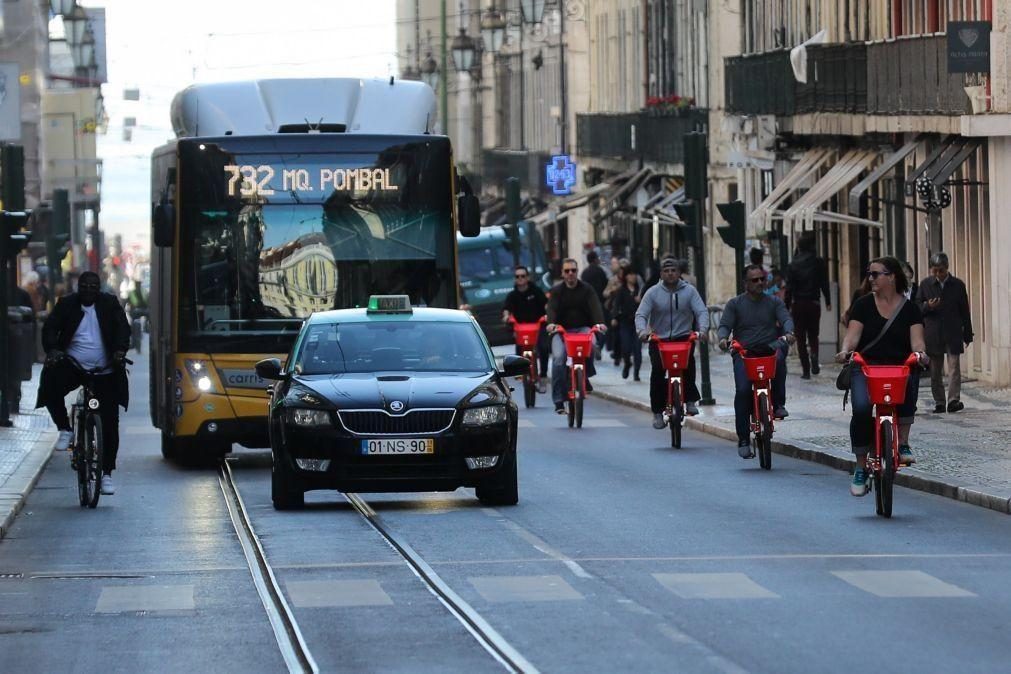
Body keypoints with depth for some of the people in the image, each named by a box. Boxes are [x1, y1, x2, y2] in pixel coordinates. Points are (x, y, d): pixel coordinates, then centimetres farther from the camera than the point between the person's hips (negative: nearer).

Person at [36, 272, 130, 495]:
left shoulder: (110, 304, 5)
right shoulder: (66, 304, 4)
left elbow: (123, 328, -4)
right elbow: (50, 328, -4)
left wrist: (120, 351, -24)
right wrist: (52, 349, -25)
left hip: (104, 371, 0)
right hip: (72, 366, 0)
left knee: (109, 424, -3)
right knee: (50, 389, -30)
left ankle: (107, 474, 5)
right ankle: (65, 430, -4)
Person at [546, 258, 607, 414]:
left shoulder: (587, 289, 6)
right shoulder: (556, 291, 6)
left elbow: (595, 306, -9)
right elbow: (552, 308, -10)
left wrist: (599, 322, -30)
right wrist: (551, 323, -32)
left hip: (582, 328, 0)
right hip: (561, 330, 0)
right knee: (558, 357, -23)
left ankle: (584, 377, -11)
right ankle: (558, 400, -21)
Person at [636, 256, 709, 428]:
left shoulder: (689, 291, 3)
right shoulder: (653, 292, 1)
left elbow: (702, 311, -5)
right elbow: (640, 314, -6)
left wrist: (703, 329, -25)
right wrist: (642, 330, -28)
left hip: (683, 338, -1)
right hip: (659, 339, 1)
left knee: (688, 362, -29)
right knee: (657, 369, -18)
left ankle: (690, 400, -17)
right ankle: (657, 412, -4)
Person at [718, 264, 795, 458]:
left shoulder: (774, 302, 15)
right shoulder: (735, 304, 13)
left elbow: (786, 319, -1)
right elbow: (725, 325, 4)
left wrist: (788, 332, -24)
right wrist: (723, 338, -20)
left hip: (768, 349, 1)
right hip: (744, 353, -1)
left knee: (779, 356, -36)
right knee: (743, 390, -20)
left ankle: (778, 403, -21)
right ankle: (743, 440, -14)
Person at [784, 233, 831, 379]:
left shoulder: (793, 265, -3)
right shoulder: (818, 262, 0)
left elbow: (789, 288, -6)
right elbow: (824, 283, 1)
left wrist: (786, 307, -3)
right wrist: (828, 302, 10)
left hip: (798, 305, -1)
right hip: (814, 303, 1)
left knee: (801, 339, 5)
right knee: (813, 335, 15)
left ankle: (806, 370, 0)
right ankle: (814, 355, -16)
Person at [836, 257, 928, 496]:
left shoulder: (909, 308, 7)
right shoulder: (863, 304, 9)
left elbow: (916, 338, -3)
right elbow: (853, 333, -2)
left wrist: (919, 352, -26)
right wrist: (846, 350, -24)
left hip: (901, 367, 0)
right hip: (866, 366, 0)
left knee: (907, 386, -35)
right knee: (861, 408, -24)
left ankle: (903, 443, -20)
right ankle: (861, 468, -9)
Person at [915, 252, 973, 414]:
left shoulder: (958, 285, 4)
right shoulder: (925, 284, 5)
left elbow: (964, 311, 8)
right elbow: (917, 307, 8)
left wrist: (967, 335, 6)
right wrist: (928, 306, -15)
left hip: (953, 334, -1)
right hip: (933, 335, 1)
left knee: (954, 367, -11)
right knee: (935, 371, 5)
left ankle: (954, 400, -15)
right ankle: (939, 402, 12)